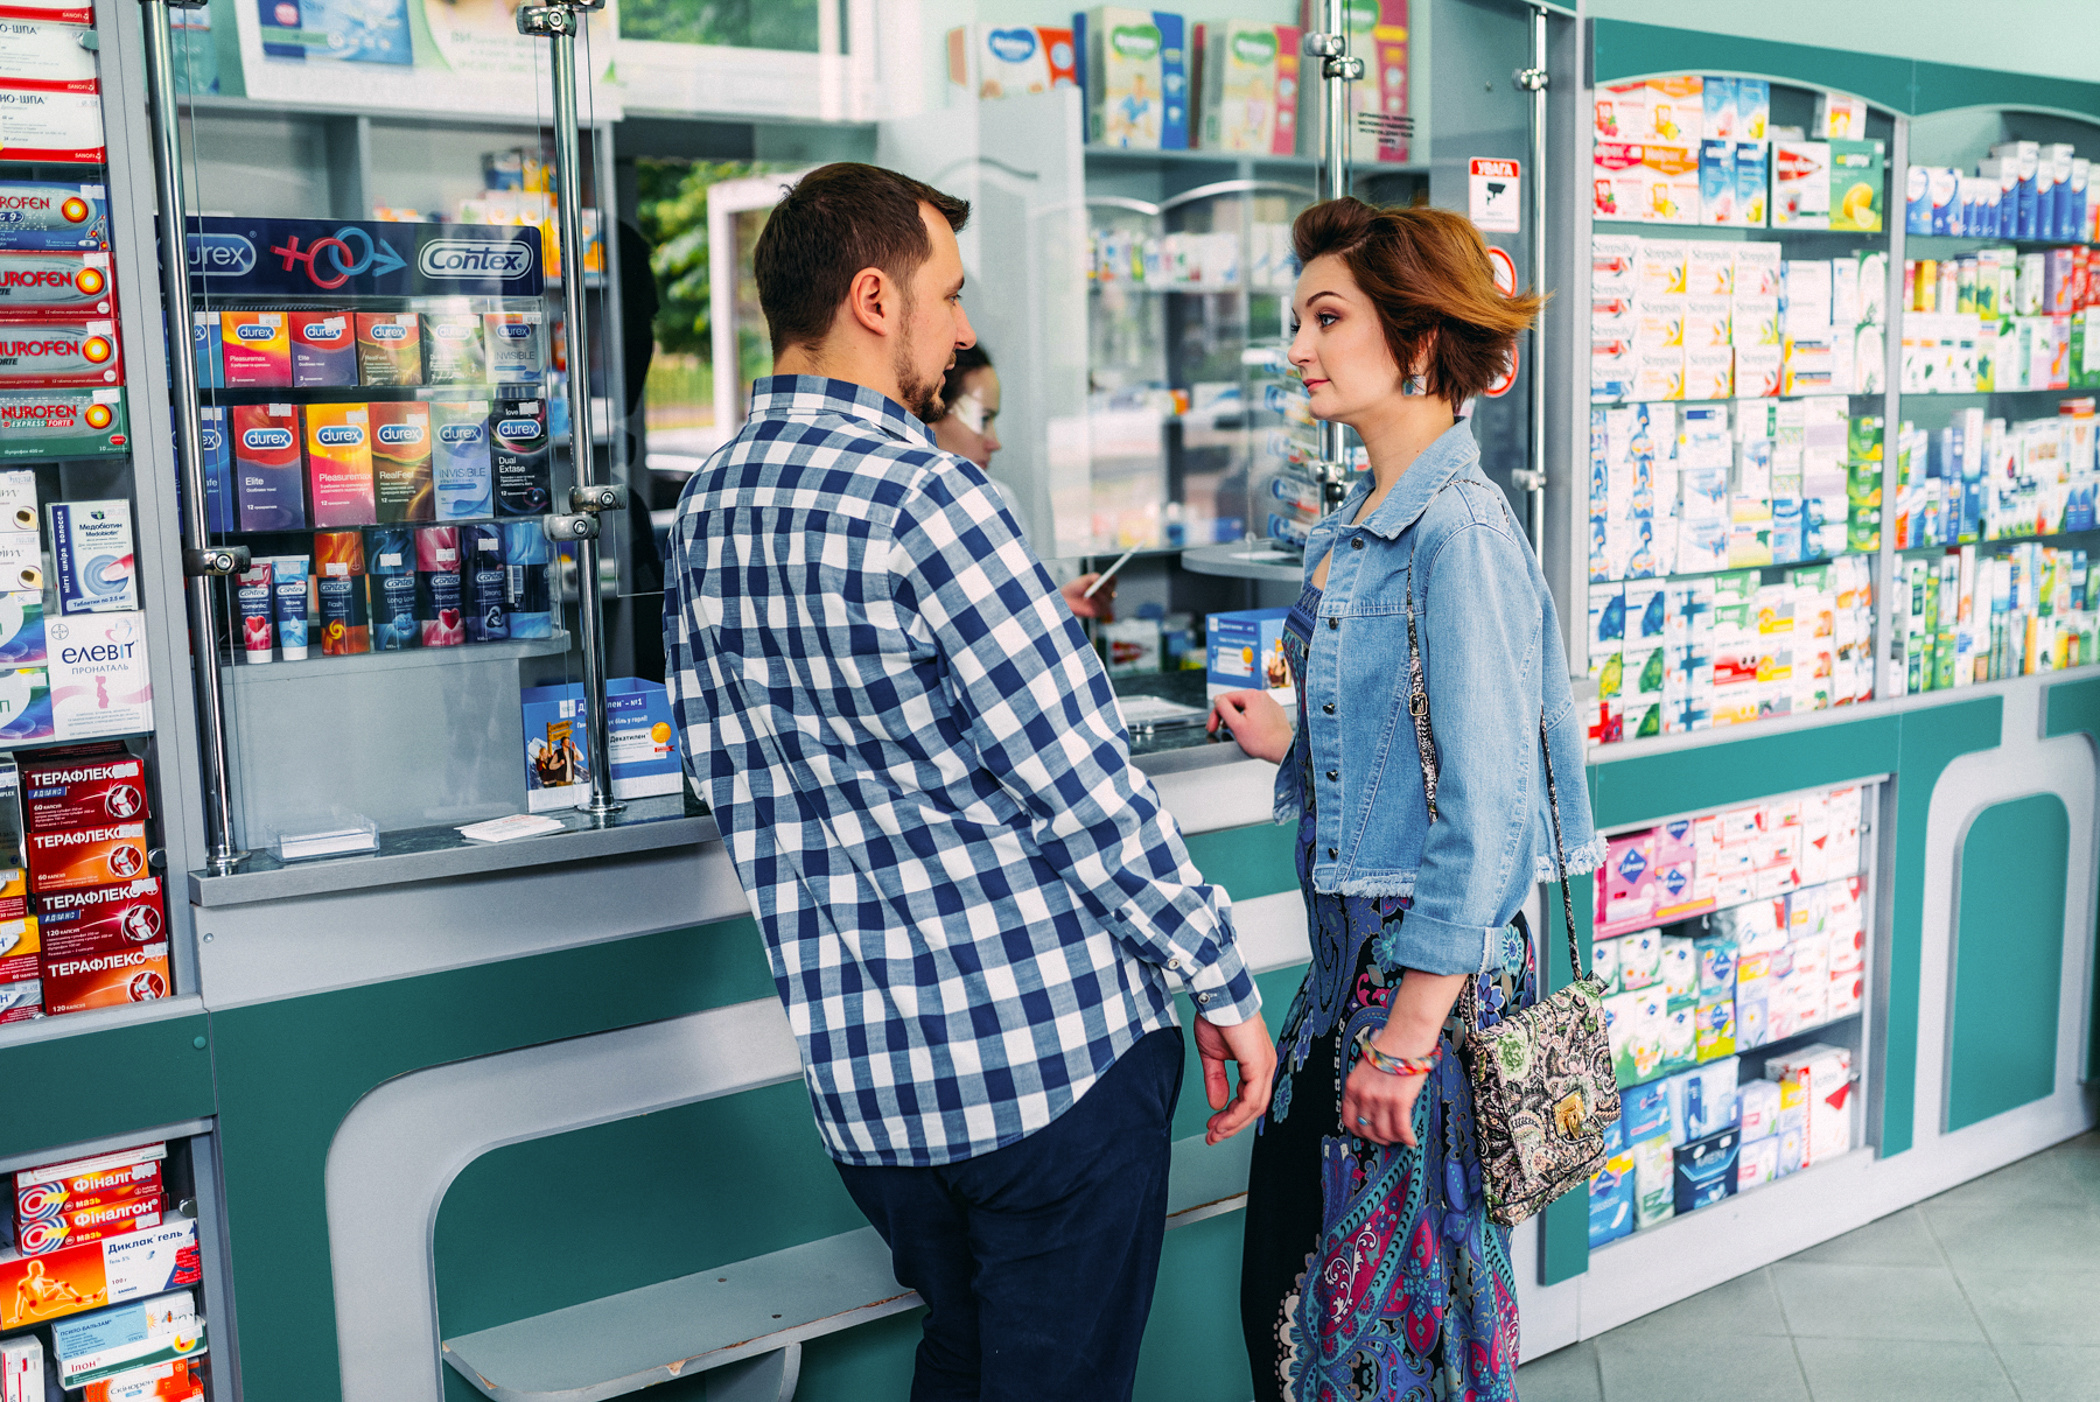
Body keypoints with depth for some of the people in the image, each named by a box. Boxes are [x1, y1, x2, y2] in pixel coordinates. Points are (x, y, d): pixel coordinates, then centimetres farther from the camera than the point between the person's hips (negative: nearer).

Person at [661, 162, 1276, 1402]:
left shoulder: (704, 514, 7)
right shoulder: (921, 495, -18)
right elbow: (1085, 781, -17)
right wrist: (1223, 985, -7)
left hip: (862, 1066, 8)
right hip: (1050, 1040, -7)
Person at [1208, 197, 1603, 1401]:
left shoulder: (1457, 529, -18)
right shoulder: (1353, 531, 10)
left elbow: (1485, 806, -21)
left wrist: (1410, 1027, -20)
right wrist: (1288, 743, 15)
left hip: (1435, 963, -9)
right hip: (1357, 949, 9)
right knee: (1282, 1284, 17)